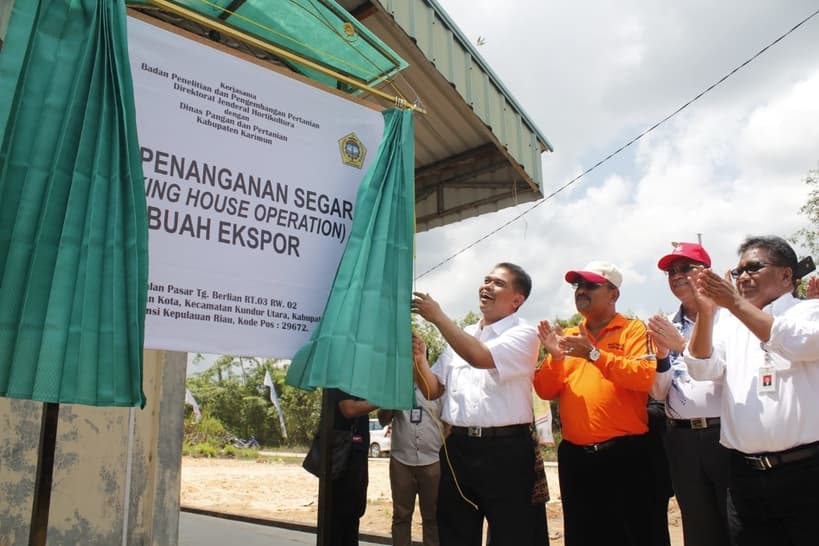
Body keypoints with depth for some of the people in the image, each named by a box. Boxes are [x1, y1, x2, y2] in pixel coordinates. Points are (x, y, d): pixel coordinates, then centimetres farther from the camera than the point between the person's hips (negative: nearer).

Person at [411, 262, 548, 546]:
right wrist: (419, 359, -5)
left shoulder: (523, 334, -5)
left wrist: (438, 317, -17)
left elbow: (481, 357, -25)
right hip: (457, 448, 6)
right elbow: (432, 391, 14)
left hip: (505, 450, -5)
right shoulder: (459, 336, 14)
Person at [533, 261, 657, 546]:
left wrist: (594, 353, -22)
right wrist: (554, 357, -9)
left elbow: (645, 377, -17)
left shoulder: (633, 329, 0)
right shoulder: (568, 337, 13)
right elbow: (546, 391, 7)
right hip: (575, 456, 5)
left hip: (625, 453, -4)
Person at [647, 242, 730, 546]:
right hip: (681, 439, 4)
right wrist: (661, 354, -9)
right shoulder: (665, 327, 9)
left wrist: (684, 345, -19)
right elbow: (658, 393, 7)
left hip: (726, 434, -4)